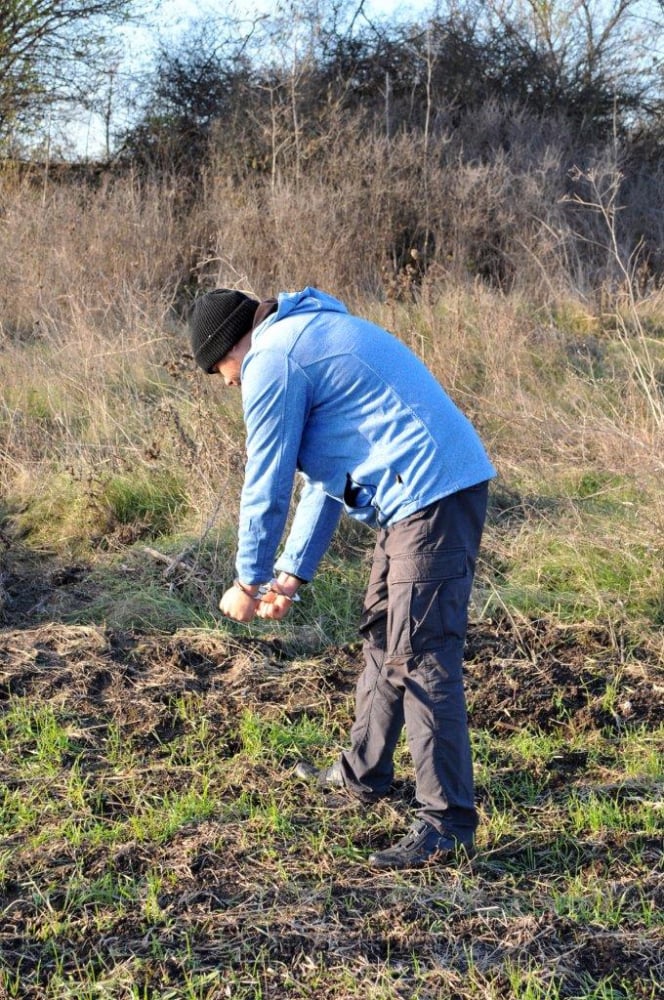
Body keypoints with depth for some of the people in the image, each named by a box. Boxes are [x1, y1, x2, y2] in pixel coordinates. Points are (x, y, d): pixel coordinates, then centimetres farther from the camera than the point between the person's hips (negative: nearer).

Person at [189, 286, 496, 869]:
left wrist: (248, 583, 8)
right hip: (449, 483, 11)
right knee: (382, 636, 21)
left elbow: (267, 485, -5)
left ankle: (448, 827, -6)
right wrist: (293, 574, 23)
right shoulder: (312, 335, 24)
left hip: (429, 496, -11)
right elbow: (325, 473, 25)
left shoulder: (271, 361, -8)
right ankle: (364, 774, 36)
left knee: (419, 658, -9)